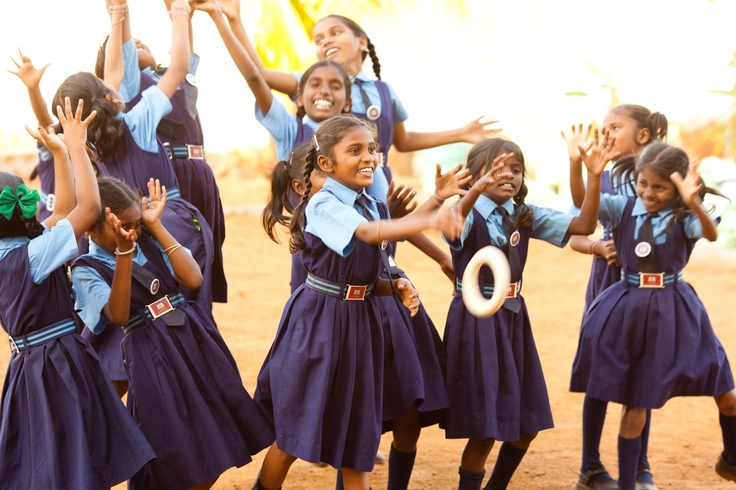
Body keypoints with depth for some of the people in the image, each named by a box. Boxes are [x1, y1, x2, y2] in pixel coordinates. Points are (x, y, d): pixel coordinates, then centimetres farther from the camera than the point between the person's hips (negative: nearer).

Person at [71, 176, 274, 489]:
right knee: (178, 461, -1)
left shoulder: (149, 241, 6)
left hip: (195, 338, 5)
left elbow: (193, 279, -7)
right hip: (151, 357, -5)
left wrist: (157, 226, -6)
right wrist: (124, 250, -27)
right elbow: (119, 315, -22)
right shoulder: (87, 270, -6)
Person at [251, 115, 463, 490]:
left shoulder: (374, 208, 7)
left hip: (360, 324, 7)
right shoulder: (323, 205, -17)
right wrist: (430, 220, -49)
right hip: (317, 323, -7)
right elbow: (371, 233, -36)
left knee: (357, 431, 10)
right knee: (295, 431, 3)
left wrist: (397, 288, -8)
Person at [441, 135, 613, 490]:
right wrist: (479, 188, -54)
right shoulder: (471, 214, -11)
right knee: (484, 426, -4)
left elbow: (584, 225, -2)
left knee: (526, 423, 14)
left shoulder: (525, 216, 5)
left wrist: (594, 177, -14)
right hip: (475, 320, -6)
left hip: (512, 318, 6)